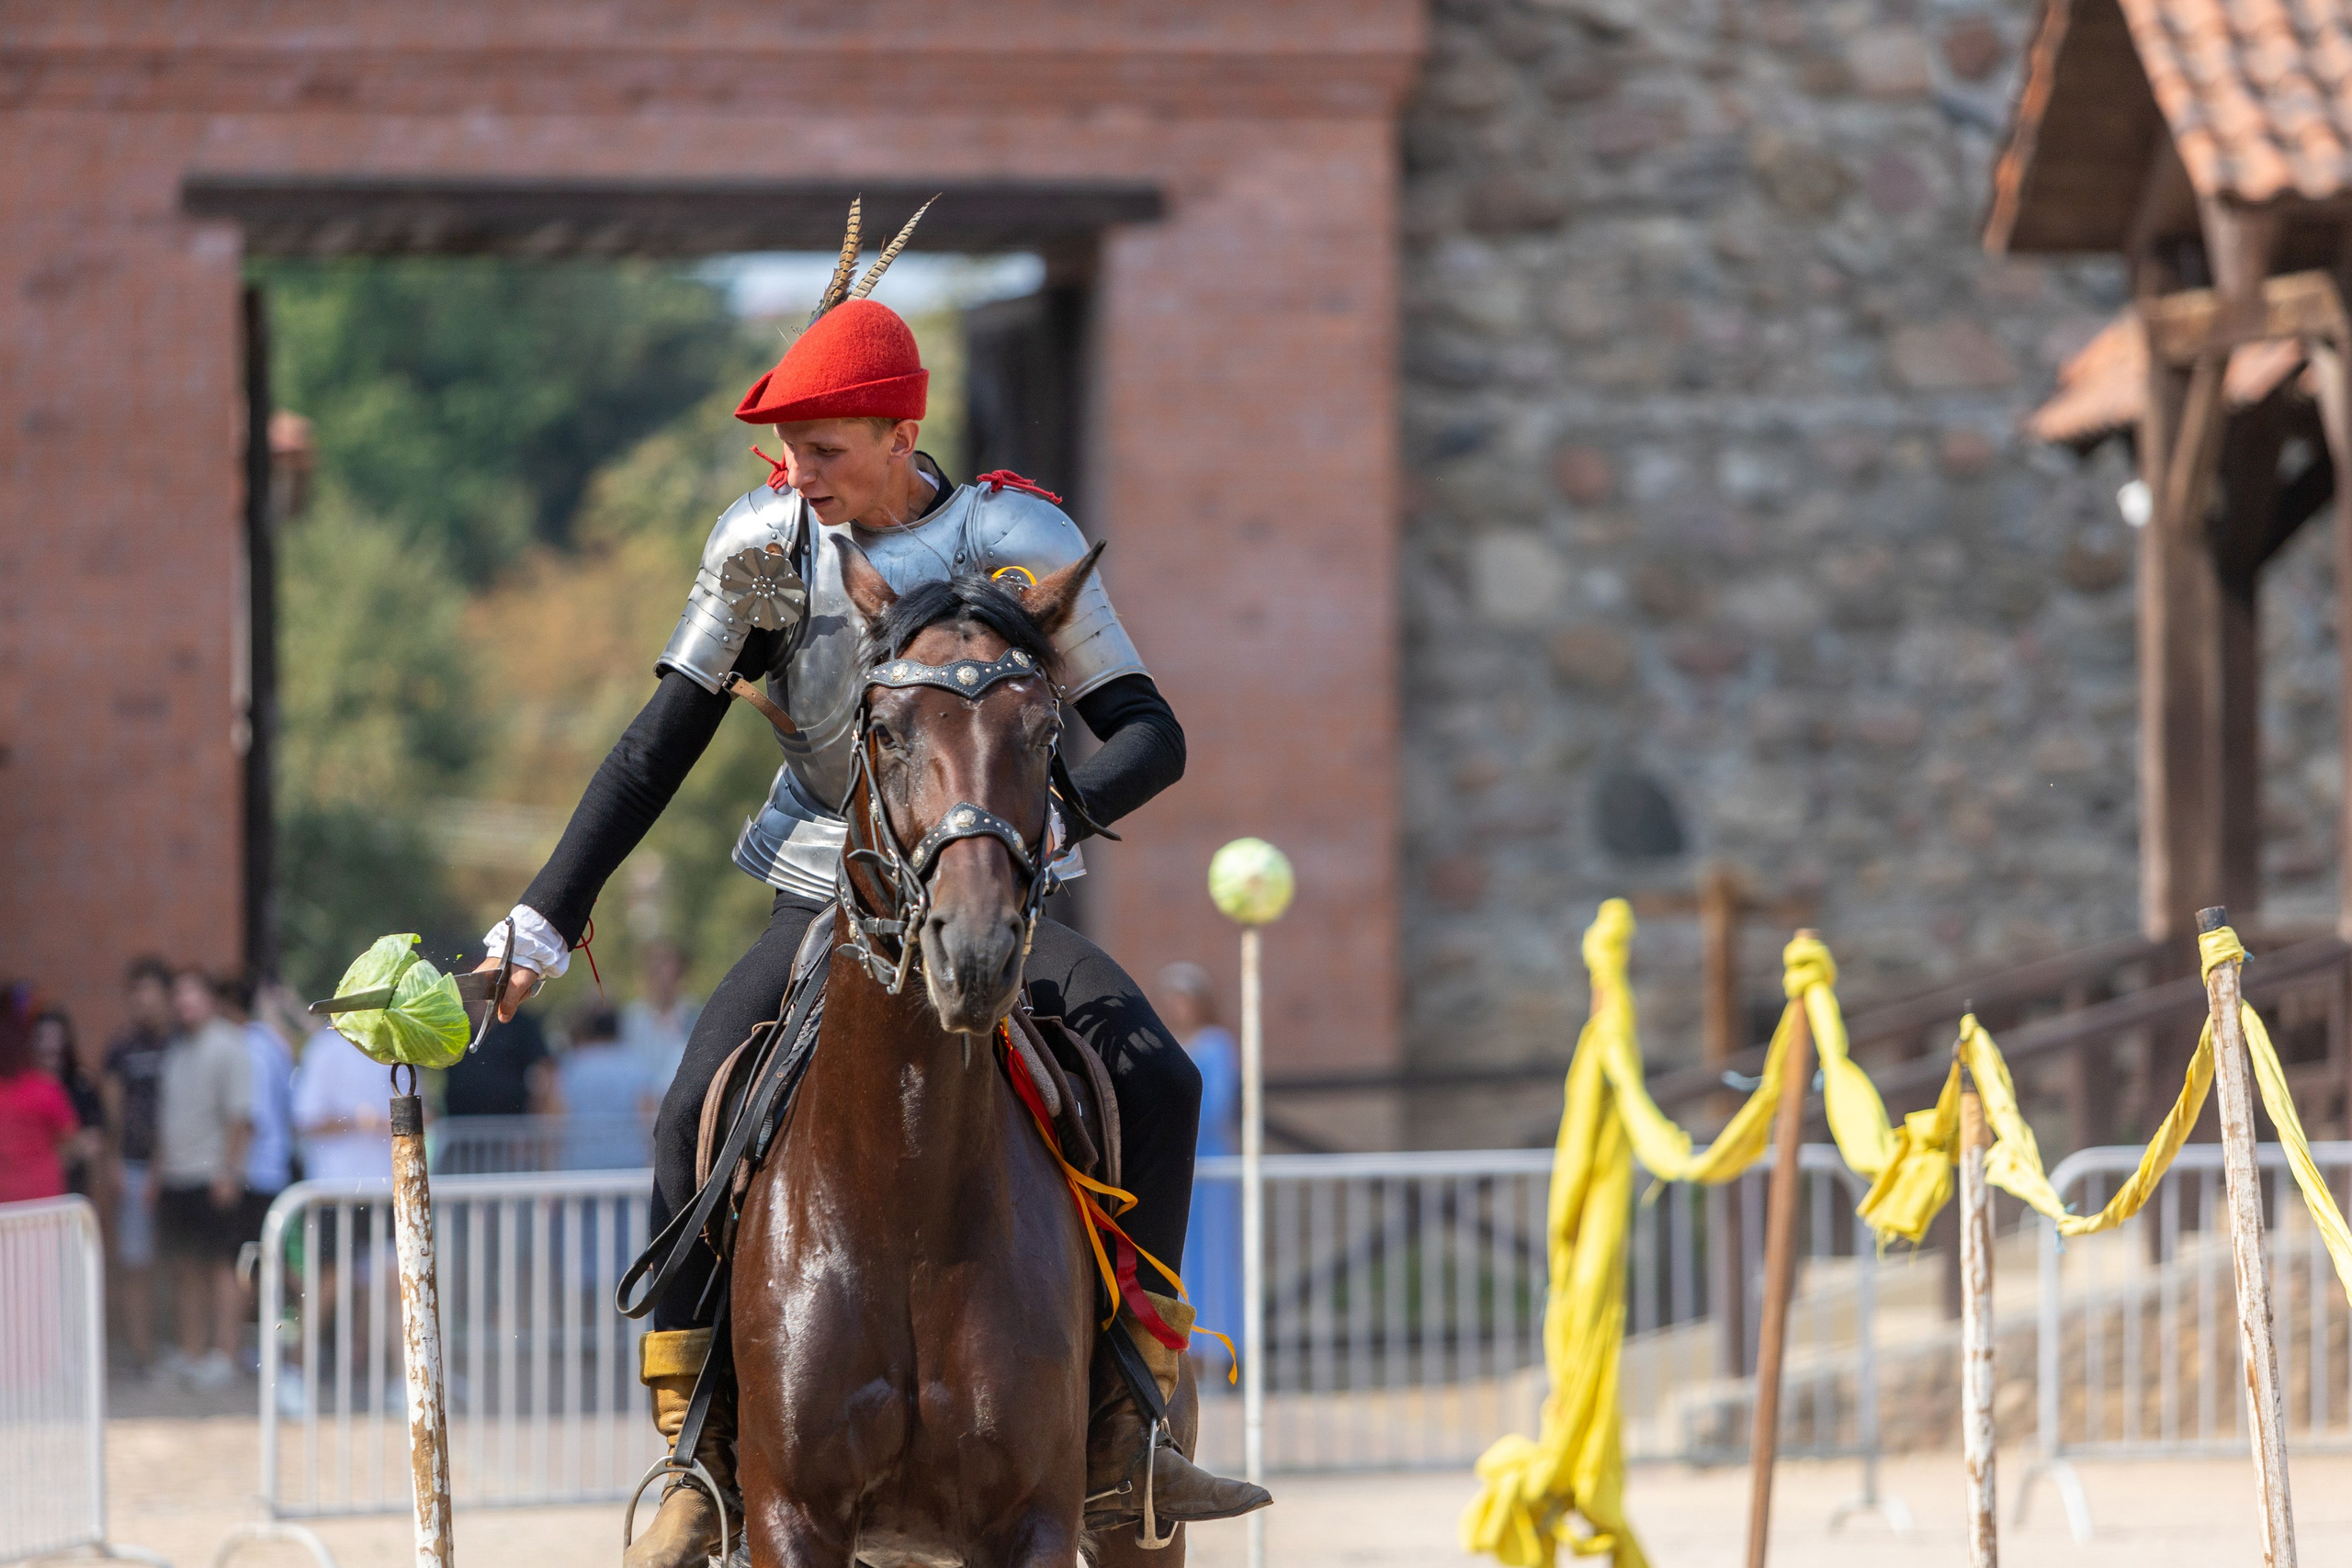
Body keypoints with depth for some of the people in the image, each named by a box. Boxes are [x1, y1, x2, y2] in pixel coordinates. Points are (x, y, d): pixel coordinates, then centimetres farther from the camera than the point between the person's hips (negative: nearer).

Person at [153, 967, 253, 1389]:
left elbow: (240, 1115, -12)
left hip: (215, 1177, -7)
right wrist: (158, 1172, 15)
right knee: (186, 1266, 9)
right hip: (176, 1178, 7)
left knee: (221, 1265, -4)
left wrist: (228, 1172, -16)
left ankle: (224, 1357, -3)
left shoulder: (228, 1046, -7)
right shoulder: (177, 1048, 15)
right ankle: (191, 1355, 14)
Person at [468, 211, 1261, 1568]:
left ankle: (1123, 1432, -18)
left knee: (1160, 1081, -24)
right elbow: (661, 751, 0)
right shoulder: (767, 544, -4)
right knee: (698, 1114, -23)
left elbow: (1150, 737, -12)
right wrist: (549, 918, -4)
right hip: (829, 896, 1)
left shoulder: (1019, 541, -10)